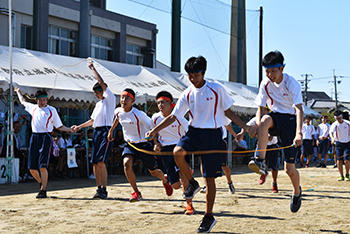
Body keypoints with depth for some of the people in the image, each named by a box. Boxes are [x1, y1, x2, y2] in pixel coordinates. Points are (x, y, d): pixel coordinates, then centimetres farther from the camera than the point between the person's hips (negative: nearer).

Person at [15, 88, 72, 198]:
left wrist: (70, 129, -4)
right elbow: (23, 101, 38)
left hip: (45, 137, -4)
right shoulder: (33, 108, 17)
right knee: (32, 168, 1)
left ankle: (43, 191, -10)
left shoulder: (52, 110, 8)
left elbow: (59, 126, 11)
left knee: (43, 166, -16)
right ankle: (42, 184, 26)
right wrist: (18, 92, 50)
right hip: (34, 137, 4)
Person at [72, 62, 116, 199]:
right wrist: (79, 127, 25)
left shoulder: (110, 99, -1)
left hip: (106, 131, -8)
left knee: (101, 161, -17)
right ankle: (99, 188, 9)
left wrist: (92, 68, -2)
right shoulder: (98, 104, 24)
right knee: (94, 163, 3)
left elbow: (101, 82, -11)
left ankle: (104, 190, -15)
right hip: (96, 132, 8)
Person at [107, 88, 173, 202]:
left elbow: (151, 127, -16)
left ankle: (165, 181, 45)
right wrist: (111, 131, 27)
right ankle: (136, 192, -13)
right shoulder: (118, 111, -6)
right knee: (126, 163, -24)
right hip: (130, 144, 4)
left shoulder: (138, 114, -24)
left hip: (144, 144, -4)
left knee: (153, 171, 8)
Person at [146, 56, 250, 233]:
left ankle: (209, 216, 14)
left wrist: (245, 127, -3)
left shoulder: (217, 89, -4)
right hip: (194, 132, 3)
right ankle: (192, 183, -5)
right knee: (177, 152, -31)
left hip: (213, 134, -3)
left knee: (210, 179, 0)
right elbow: (174, 116, 7)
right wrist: (155, 130, -2)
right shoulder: (187, 94, 4)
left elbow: (228, 112, 4)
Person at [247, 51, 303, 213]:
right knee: (265, 120, -37)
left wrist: (299, 133, -42)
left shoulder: (291, 84, -17)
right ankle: (260, 162, -42)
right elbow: (260, 108, 0)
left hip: (290, 119, -3)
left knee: (289, 168, -4)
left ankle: (297, 191, 29)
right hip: (275, 117, 3)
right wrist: (257, 125, -21)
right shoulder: (265, 83, -3)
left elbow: (299, 109, -28)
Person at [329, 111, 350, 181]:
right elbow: (331, 132, -27)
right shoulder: (334, 124, -9)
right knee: (339, 161, -1)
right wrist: (332, 138, -47)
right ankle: (341, 176, 12)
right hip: (338, 143, 1)